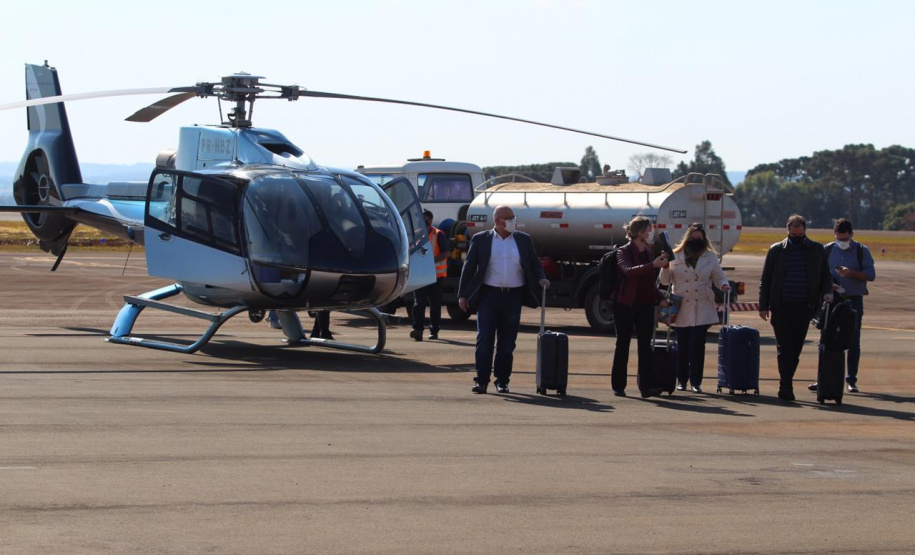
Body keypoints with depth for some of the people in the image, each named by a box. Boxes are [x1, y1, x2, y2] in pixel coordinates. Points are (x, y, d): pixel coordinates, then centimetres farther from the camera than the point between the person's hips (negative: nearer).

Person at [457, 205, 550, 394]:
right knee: (484, 339, -7)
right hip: (488, 295, -2)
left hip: (513, 296, 2)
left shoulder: (524, 240, 10)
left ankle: (502, 381, 13)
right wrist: (462, 295, 0)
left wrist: (541, 279, -7)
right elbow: (469, 267, 5)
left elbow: (534, 264, 14)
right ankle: (481, 380, -4)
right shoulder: (481, 240, 4)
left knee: (507, 342, 5)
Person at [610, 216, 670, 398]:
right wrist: (653, 265, -35)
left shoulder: (649, 252, 13)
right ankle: (618, 386, 12)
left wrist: (661, 297, 7)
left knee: (645, 344, -6)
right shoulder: (623, 252, -5)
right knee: (623, 345, 4)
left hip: (646, 305, 4)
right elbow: (629, 271, -27)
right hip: (625, 304, -4)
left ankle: (647, 386, -12)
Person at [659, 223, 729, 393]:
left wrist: (724, 285, -9)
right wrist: (665, 267, -11)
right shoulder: (676, 256, 8)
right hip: (681, 309, 1)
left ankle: (696, 381, -5)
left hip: (702, 309, -1)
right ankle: (681, 379, 15)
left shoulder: (710, 257, 9)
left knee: (697, 345, -9)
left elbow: (718, 277, 13)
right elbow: (665, 281, 8)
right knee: (682, 346, 5)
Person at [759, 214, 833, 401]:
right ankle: (786, 387, -10)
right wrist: (764, 306, 2)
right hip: (781, 307, -1)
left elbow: (825, 276, 13)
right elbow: (765, 280, 8)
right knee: (784, 349, -6)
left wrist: (827, 292, -8)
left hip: (804, 308, 1)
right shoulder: (776, 250, 7)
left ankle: (785, 386, 16)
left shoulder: (817, 250, 9)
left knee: (795, 349, 5)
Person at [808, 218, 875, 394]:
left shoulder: (861, 251, 0)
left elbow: (871, 274, -4)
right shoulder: (828, 250, 5)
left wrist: (851, 273, -19)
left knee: (853, 341, 1)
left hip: (854, 300, -1)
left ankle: (852, 379, 9)